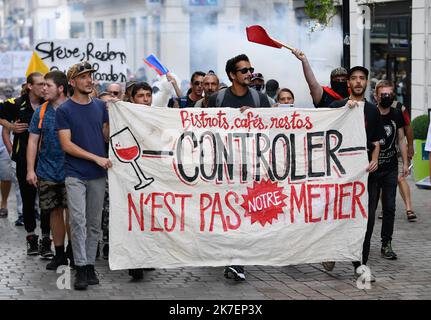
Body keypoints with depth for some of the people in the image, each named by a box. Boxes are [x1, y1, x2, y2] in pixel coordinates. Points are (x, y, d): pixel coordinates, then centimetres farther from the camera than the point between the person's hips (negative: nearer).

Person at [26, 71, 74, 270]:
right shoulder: (41, 112, 5)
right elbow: (33, 141, 6)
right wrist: (30, 170, 0)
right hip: (46, 171, 3)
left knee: (71, 210, -4)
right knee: (55, 211, 8)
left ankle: (72, 249, 11)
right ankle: (59, 253, 16)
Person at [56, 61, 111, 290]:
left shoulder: (100, 106, 9)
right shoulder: (64, 110, -3)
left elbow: (106, 136, 12)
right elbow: (66, 144, -8)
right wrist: (96, 158, -13)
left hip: (98, 174, 4)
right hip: (75, 174, -4)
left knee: (94, 224, 7)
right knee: (78, 221, -10)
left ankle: (90, 265, 14)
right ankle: (81, 268, -6)